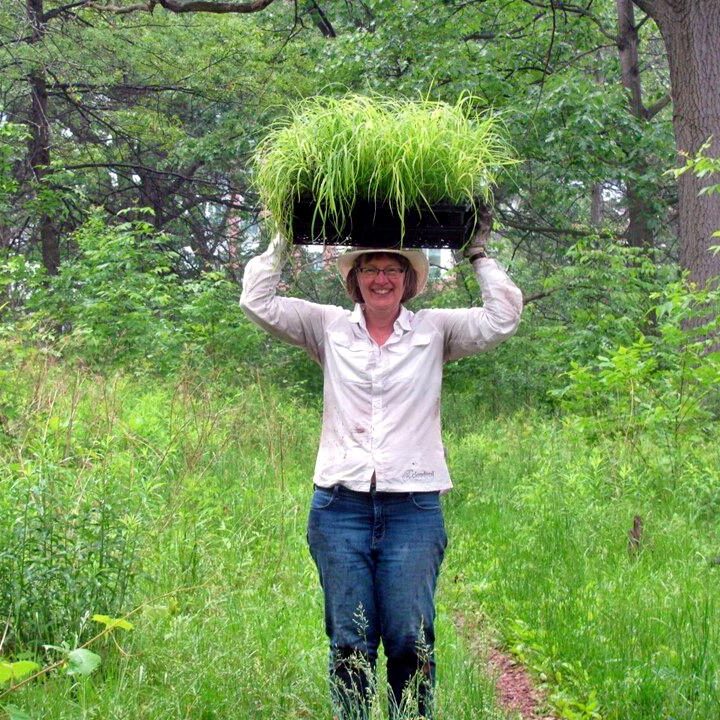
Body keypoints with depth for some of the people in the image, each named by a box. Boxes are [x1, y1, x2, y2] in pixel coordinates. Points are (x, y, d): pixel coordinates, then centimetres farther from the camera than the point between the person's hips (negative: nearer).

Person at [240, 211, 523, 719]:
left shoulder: (436, 331, 9)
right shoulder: (329, 328, 10)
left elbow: (503, 318, -1)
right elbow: (257, 301, 5)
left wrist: (479, 256, 4)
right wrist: (284, 240, 7)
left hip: (414, 506, 0)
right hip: (340, 505, 1)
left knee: (412, 640, -2)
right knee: (349, 641, 3)